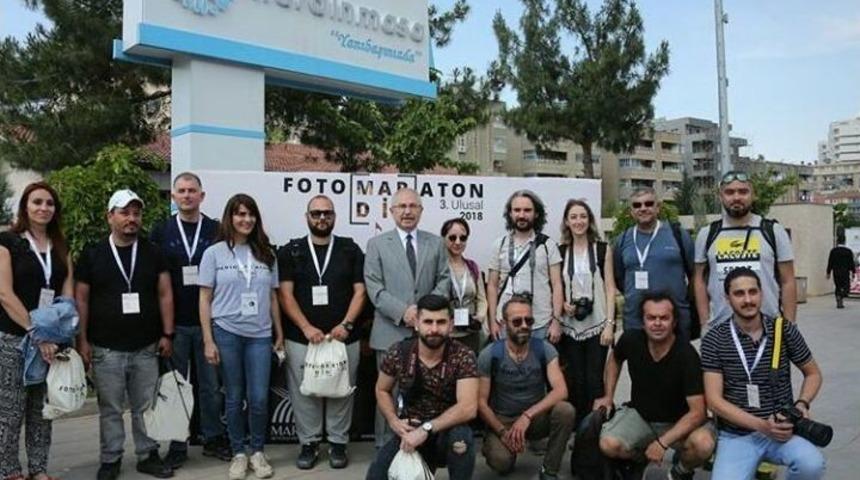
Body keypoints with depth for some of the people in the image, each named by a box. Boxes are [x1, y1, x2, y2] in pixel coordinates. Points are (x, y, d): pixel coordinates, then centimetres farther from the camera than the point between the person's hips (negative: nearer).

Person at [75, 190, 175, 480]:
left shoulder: (153, 253, 5)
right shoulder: (92, 255, 2)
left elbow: (165, 294, 4)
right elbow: (81, 299, 3)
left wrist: (167, 334, -1)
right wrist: (82, 340, -2)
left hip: (146, 347, 1)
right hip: (106, 349, -1)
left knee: (146, 407, 9)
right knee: (110, 409, 7)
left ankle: (148, 455, 21)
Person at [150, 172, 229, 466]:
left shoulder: (217, 231, 3)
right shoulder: (161, 232, 4)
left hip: (209, 321, 0)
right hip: (174, 322, 0)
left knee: (211, 384, 8)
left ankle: (213, 439, 22)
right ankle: (177, 446, 19)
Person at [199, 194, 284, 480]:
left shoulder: (265, 254, 7)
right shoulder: (214, 253, 0)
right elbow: (205, 299, -1)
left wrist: (280, 334, 10)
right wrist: (208, 340, -6)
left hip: (260, 334, 2)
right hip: (226, 333, -1)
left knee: (259, 398, 0)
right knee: (234, 398, 7)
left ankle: (257, 451, 20)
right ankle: (239, 453, 23)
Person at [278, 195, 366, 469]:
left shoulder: (350, 250, 6)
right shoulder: (290, 251, 5)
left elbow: (360, 291, 2)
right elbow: (285, 294, -1)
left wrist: (346, 325, -11)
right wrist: (306, 327, -12)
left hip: (344, 337, 0)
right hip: (301, 338, 0)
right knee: (304, 393, 6)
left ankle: (338, 443, 20)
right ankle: (308, 443, 20)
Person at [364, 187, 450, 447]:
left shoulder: (436, 243, 13)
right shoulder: (377, 244, 5)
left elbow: (444, 280, 8)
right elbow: (374, 287, -2)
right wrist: (403, 311, -14)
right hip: (391, 331, -2)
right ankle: (386, 445, 14)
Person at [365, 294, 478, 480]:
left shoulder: (463, 356, -17)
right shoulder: (398, 353, -9)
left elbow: (468, 408, -26)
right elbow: (382, 390, 8)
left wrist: (426, 429, -32)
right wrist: (393, 421, -10)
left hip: (446, 432, -3)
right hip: (409, 431, 3)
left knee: (461, 436, -36)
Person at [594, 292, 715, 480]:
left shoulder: (687, 355, -24)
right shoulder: (631, 339, -15)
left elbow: (697, 412, -25)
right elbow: (614, 359, 12)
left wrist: (662, 443, -30)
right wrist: (608, 396, 5)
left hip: (679, 422, -2)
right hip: (639, 414, 2)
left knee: (703, 444, -34)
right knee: (609, 445, -27)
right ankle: (638, 456, 11)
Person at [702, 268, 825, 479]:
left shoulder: (784, 331, -2)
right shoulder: (714, 340, -8)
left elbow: (813, 373, 13)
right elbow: (714, 400, -10)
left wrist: (802, 403, -7)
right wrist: (762, 425, -19)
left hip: (781, 428, 1)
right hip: (737, 434, -1)